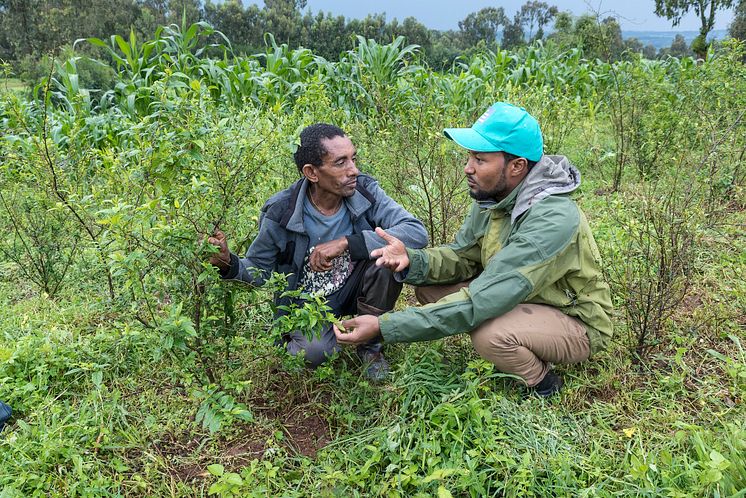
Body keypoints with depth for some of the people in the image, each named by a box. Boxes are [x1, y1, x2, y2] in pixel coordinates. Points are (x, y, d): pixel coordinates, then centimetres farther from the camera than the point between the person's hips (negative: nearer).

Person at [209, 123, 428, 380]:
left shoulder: (365, 191, -17)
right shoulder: (280, 213, -20)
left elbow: (418, 232, -29)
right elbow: (259, 270, -4)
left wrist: (346, 243, -36)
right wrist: (229, 264, -28)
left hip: (352, 289, 3)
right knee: (312, 352, -34)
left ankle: (370, 344, -4)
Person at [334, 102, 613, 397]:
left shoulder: (552, 220, -34)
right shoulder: (494, 196, -8)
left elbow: (481, 302, -38)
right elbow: (463, 256, 0)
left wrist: (384, 327, -38)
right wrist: (411, 260, -23)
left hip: (577, 322, -7)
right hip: (524, 302, 7)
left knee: (489, 333, -35)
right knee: (429, 288, -6)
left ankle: (542, 384, -1)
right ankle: (518, 358, 9)